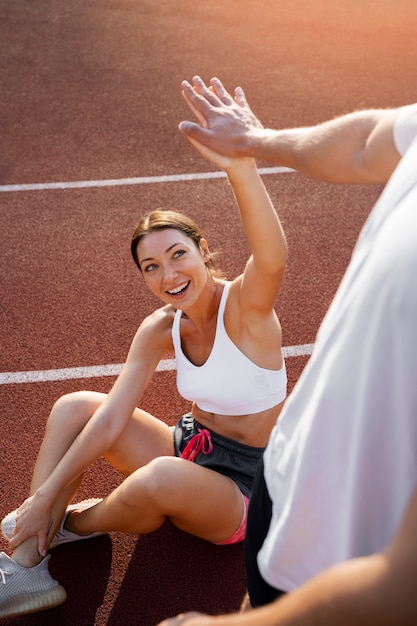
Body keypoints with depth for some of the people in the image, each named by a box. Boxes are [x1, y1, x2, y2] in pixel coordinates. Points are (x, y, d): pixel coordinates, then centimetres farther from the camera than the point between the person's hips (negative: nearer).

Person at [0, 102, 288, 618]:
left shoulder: (244, 305, -22)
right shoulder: (160, 330, -5)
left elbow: (273, 258, -46)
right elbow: (112, 417, -6)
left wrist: (242, 169, -62)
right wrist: (48, 493, -9)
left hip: (247, 481, -6)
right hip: (194, 447, 6)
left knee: (162, 478, -38)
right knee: (73, 407, -3)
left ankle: (76, 523, -2)